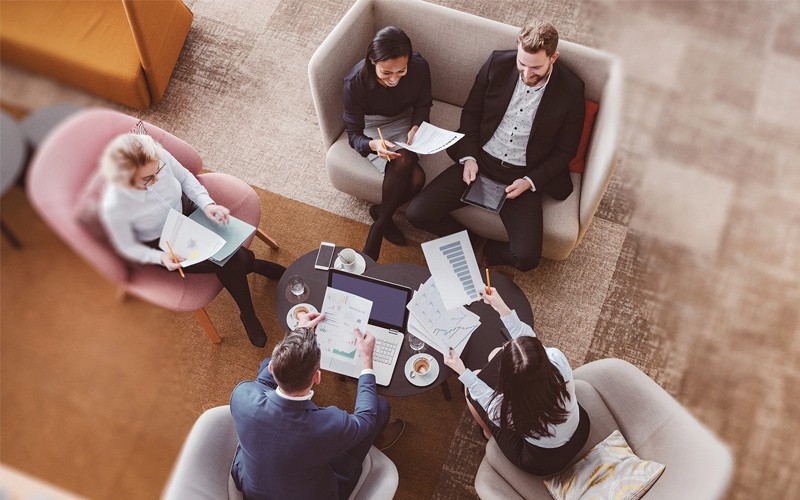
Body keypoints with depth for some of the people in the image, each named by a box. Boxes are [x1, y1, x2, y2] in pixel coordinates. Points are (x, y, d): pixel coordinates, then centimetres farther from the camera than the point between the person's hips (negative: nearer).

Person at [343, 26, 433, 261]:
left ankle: (380, 214, 0)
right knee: (410, 170, -32)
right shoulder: (355, 82, -29)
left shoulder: (419, 67, -22)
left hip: (404, 121, 3)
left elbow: (423, 105, -1)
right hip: (372, 127, -3)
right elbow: (354, 134, -19)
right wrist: (373, 145, -42)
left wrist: (417, 127, -23)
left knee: (416, 179, -26)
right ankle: (384, 219, -8)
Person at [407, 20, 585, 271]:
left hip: (523, 176, -2)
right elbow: (471, 112, 6)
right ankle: (470, 241, 12)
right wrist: (468, 158, -7)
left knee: (526, 258, -19)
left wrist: (529, 181, -12)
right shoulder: (498, 63, -5)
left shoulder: (571, 90, -10)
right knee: (417, 213, -12)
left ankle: (487, 251, 15)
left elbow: (565, 150, -1)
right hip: (479, 161, 2)